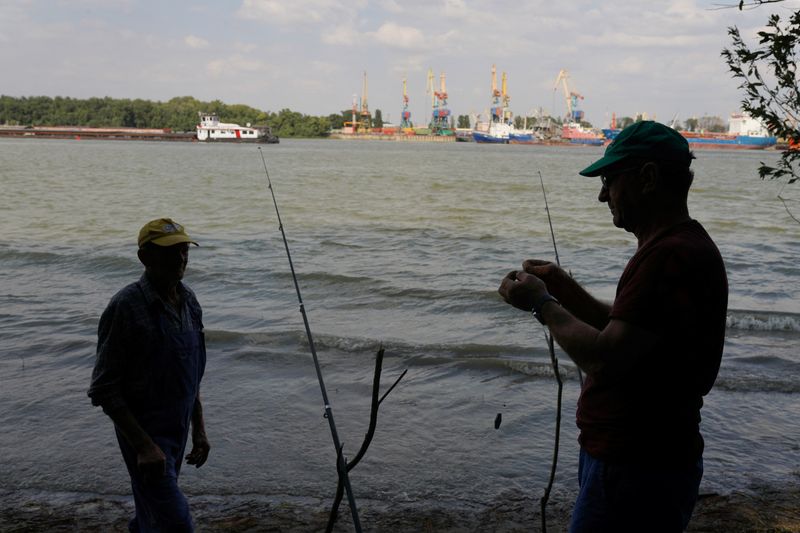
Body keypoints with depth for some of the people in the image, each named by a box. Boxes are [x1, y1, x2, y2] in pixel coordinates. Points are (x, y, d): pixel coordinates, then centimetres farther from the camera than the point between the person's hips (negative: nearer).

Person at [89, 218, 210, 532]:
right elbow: (103, 390, -18)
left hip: (177, 432, 7)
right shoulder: (126, 306, -19)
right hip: (144, 433, -7)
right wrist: (144, 445, -22)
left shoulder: (188, 300, 4)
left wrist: (198, 429, 13)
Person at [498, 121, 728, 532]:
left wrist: (543, 304, -13)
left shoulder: (670, 255, -23)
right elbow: (623, 333, 17)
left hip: (637, 471, -10)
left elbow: (603, 359, -27)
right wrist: (565, 290, 5)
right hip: (641, 456, 10)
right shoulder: (680, 244, 13)